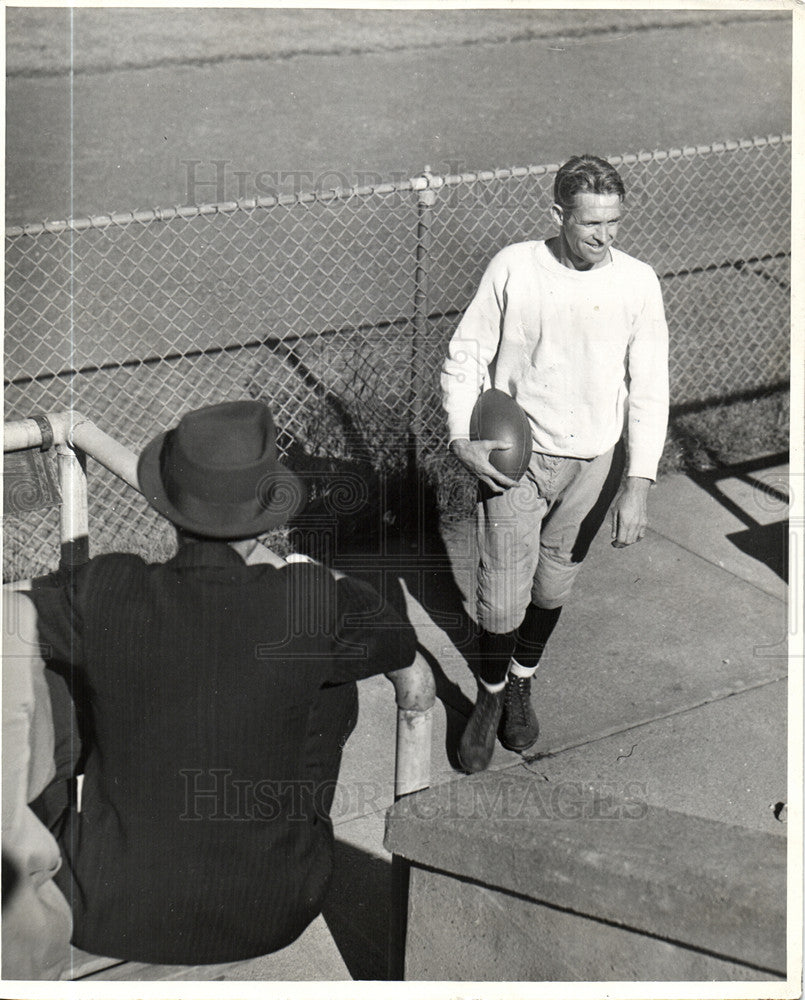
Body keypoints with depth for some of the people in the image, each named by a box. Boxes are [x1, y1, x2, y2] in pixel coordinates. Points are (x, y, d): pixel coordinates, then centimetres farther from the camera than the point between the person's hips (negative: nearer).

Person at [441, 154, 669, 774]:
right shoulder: (513, 268, -10)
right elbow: (465, 357, -2)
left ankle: (522, 684, 42)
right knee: (503, 599, -1)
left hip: (593, 465, 2)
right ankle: (491, 697, 26)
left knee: (554, 587, 17)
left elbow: (649, 387, -6)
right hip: (514, 456, -1)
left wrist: (638, 484, -13)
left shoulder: (637, 282, -8)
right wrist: (462, 438, -15)